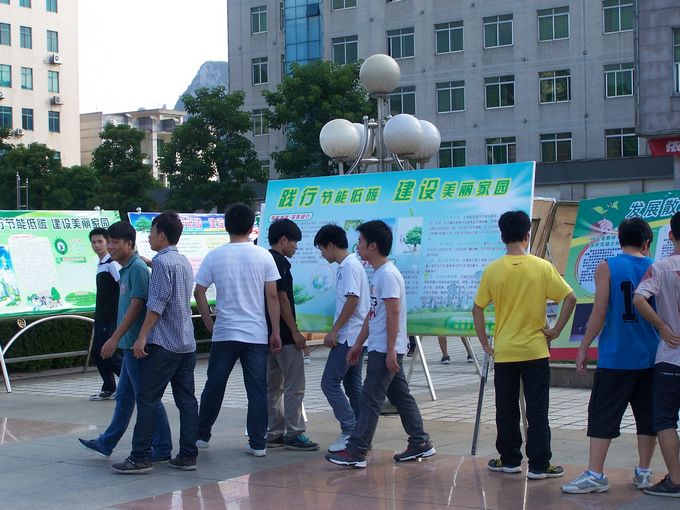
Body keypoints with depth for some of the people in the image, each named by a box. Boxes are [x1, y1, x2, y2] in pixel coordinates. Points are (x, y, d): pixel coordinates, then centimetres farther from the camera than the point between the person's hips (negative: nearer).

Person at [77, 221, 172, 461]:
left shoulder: (137, 268, -14)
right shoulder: (126, 269, 14)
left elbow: (136, 306, -20)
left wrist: (115, 338, -21)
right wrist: (118, 338, 20)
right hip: (130, 344, 10)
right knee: (124, 396, 17)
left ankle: (162, 449, 4)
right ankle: (106, 443, 26)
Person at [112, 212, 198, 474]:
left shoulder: (162, 261, -11)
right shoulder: (184, 262, 16)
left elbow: (157, 303, -17)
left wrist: (142, 336, -16)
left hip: (163, 343, -8)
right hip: (187, 343, 8)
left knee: (147, 399, -4)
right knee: (186, 399, 7)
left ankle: (140, 457, -5)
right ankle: (188, 456, 7)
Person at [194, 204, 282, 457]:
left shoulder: (214, 256, -1)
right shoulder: (263, 256, -3)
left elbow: (198, 292, 1)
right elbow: (272, 296, -4)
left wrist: (210, 324, 11)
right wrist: (275, 332, 1)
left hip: (224, 333, 1)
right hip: (256, 334, -1)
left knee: (214, 386, 13)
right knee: (257, 390, 4)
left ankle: (202, 435, 24)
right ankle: (258, 443, 5)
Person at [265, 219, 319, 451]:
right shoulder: (280, 262, -14)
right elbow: (282, 298, -19)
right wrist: (295, 331, -16)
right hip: (284, 334, -10)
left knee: (273, 386, 11)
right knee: (294, 386, -4)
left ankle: (274, 434, 15)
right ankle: (293, 434, -3)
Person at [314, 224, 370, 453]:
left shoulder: (349, 266, -14)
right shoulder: (349, 265, 15)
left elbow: (353, 300, -22)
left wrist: (334, 330, -18)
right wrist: (336, 331, 19)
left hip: (348, 336, -10)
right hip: (355, 336, 10)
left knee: (330, 383, -8)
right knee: (352, 386, 12)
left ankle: (350, 432, -7)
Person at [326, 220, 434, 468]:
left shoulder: (388, 274, -16)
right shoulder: (379, 273, 16)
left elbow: (393, 313, -21)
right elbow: (372, 314, 20)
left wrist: (390, 350, -23)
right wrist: (359, 344, 22)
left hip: (385, 350, -10)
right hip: (383, 349, 10)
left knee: (370, 399, -8)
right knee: (401, 396, 13)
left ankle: (356, 452, -7)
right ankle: (420, 444, 19)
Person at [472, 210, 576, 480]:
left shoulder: (493, 270, -3)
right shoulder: (542, 267, -6)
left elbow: (477, 310, -2)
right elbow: (570, 298, -9)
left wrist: (485, 345, 5)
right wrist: (556, 330, -1)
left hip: (504, 352, 1)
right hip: (535, 349, -1)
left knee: (506, 410, 11)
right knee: (537, 410, 3)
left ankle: (509, 460, 19)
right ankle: (539, 465, 4)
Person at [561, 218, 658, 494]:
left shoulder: (606, 267, -5)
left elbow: (600, 311, -9)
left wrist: (583, 347, -2)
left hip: (616, 357, -3)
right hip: (650, 357, 3)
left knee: (603, 414, -1)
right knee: (647, 414, 12)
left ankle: (595, 475, -5)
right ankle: (644, 473, 16)